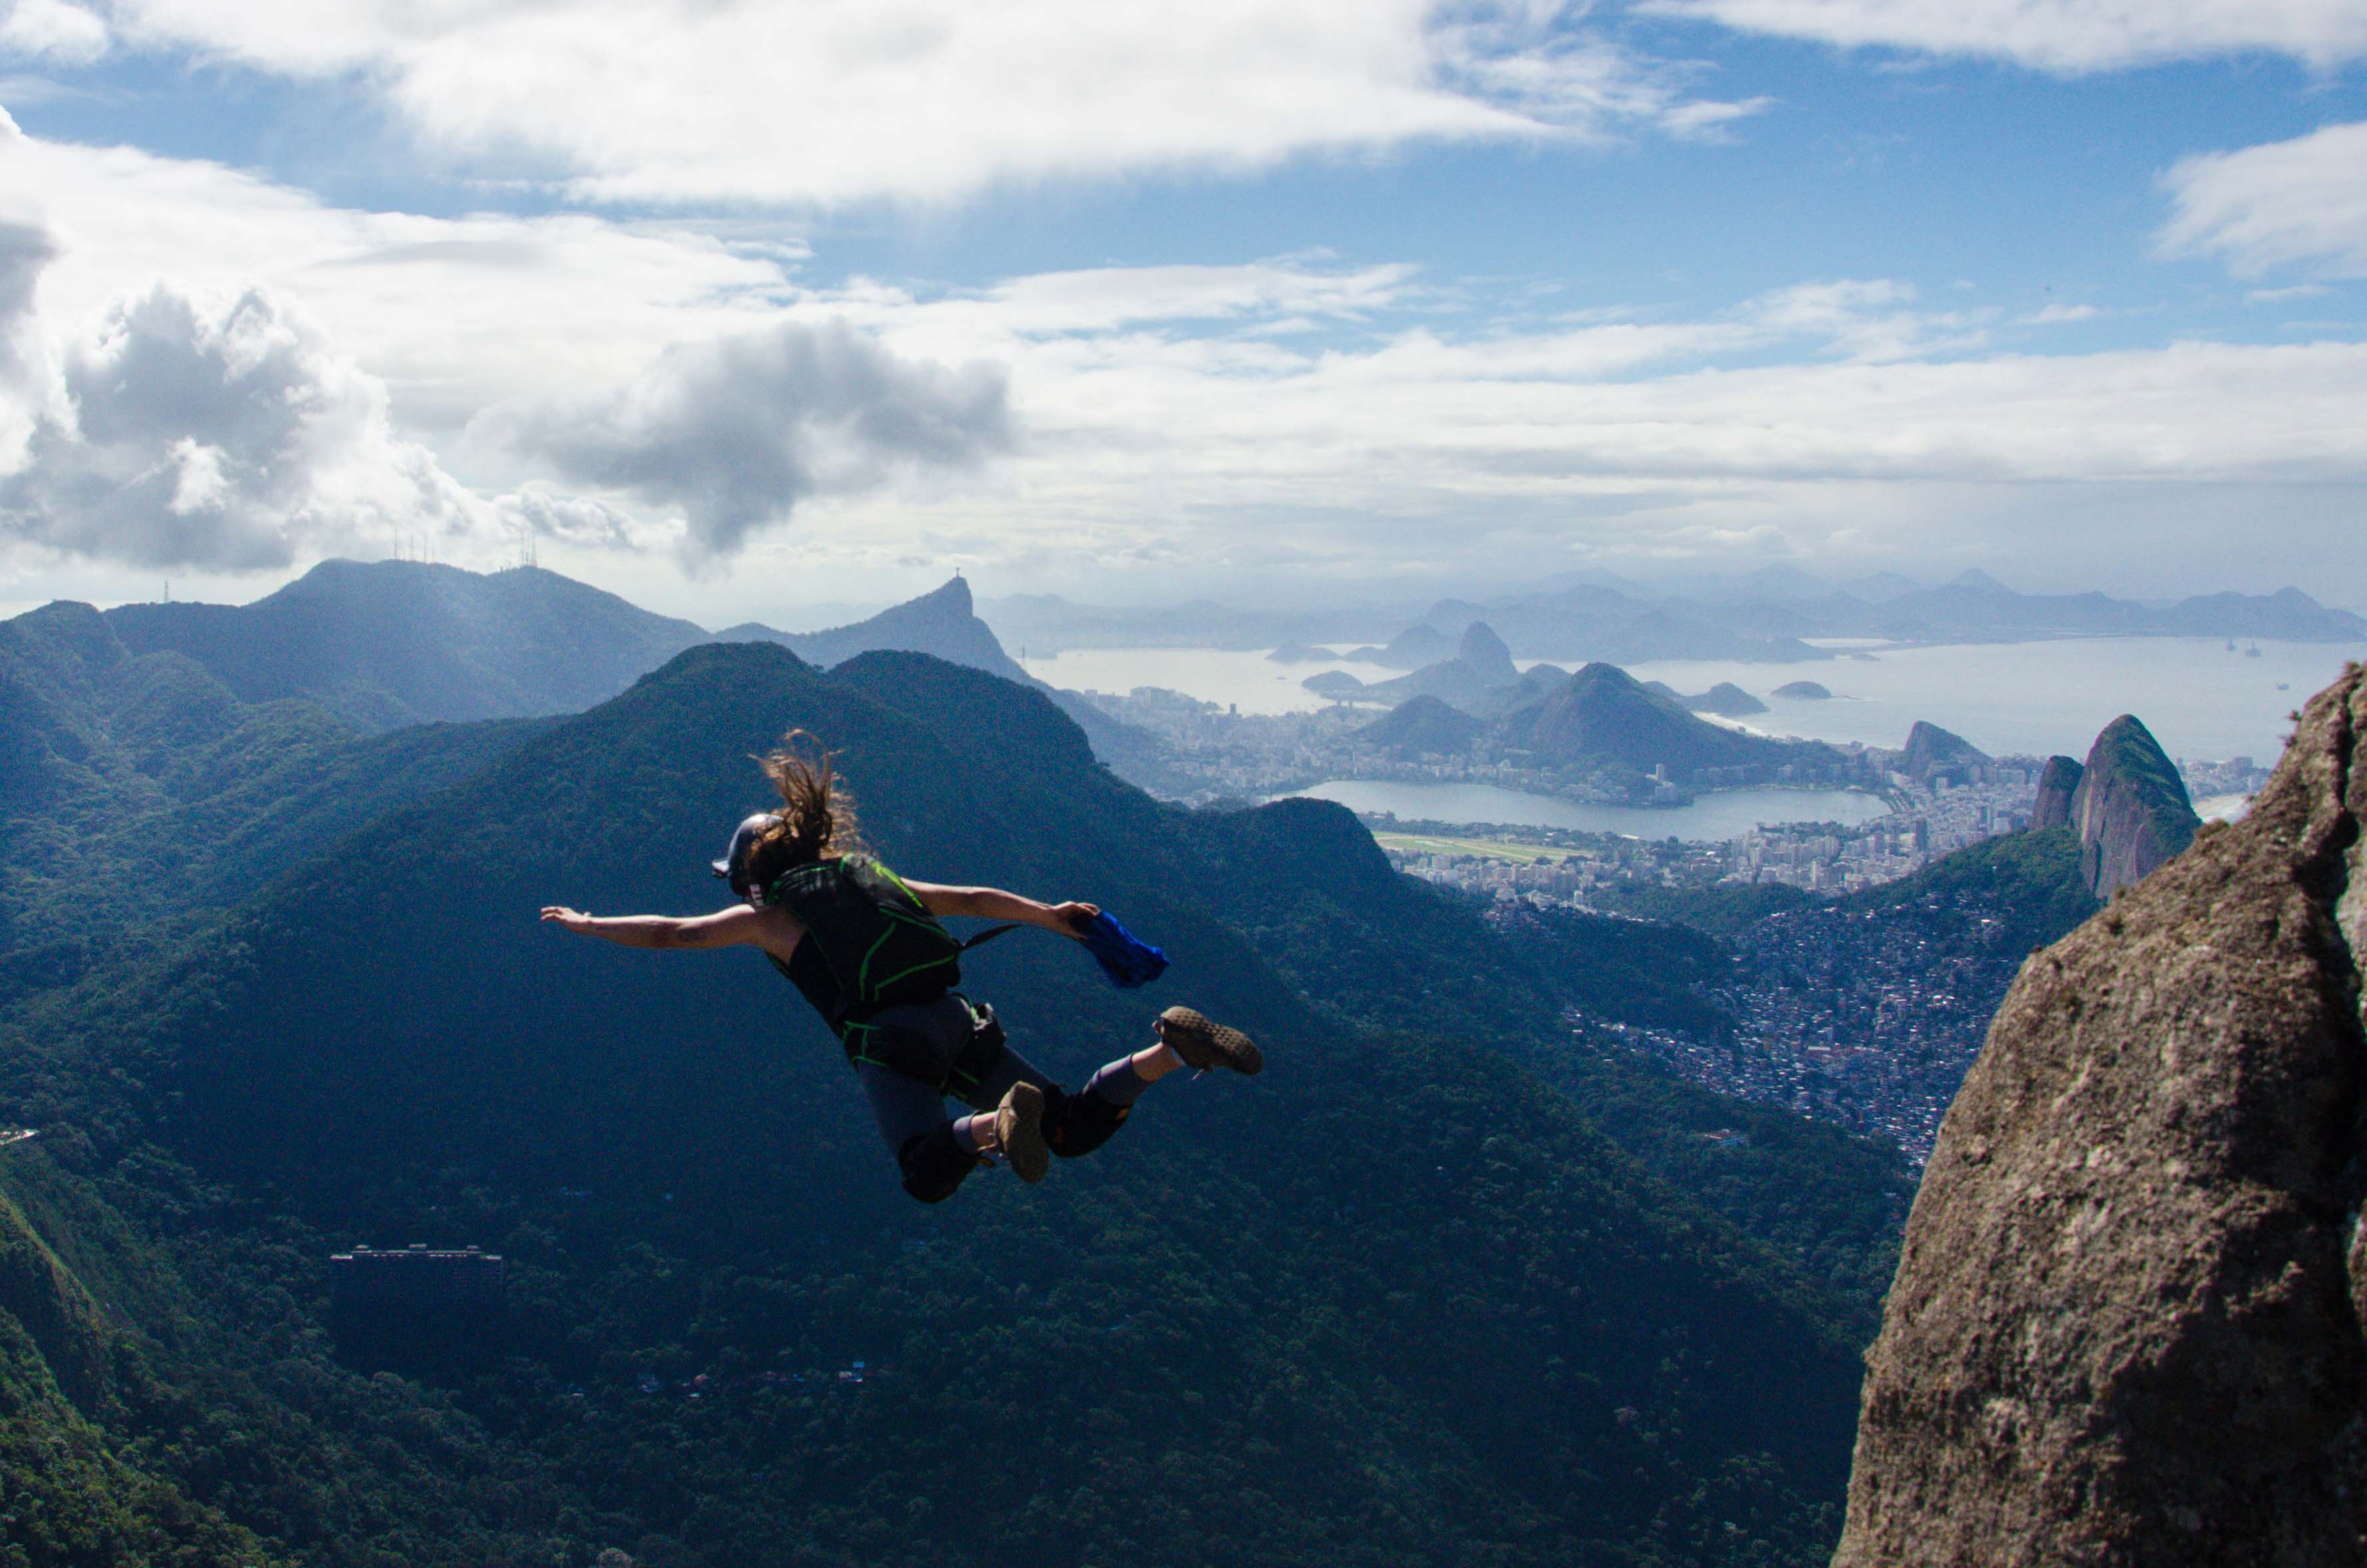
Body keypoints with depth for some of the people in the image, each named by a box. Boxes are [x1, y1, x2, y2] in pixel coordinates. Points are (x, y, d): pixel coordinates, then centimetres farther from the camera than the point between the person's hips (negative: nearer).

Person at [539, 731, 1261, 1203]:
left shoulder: (768, 915, 12)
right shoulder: (872, 878, 26)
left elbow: (668, 933, 17)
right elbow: (975, 899, 24)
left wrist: (587, 923, 29)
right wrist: (1052, 918, 28)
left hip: (889, 1044, -5)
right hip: (959, 1020, 6)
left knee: (929, 1175, -14)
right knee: (1074, 1129, 6)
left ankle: (998, 1122, -42)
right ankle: (1170, 1050, -16)